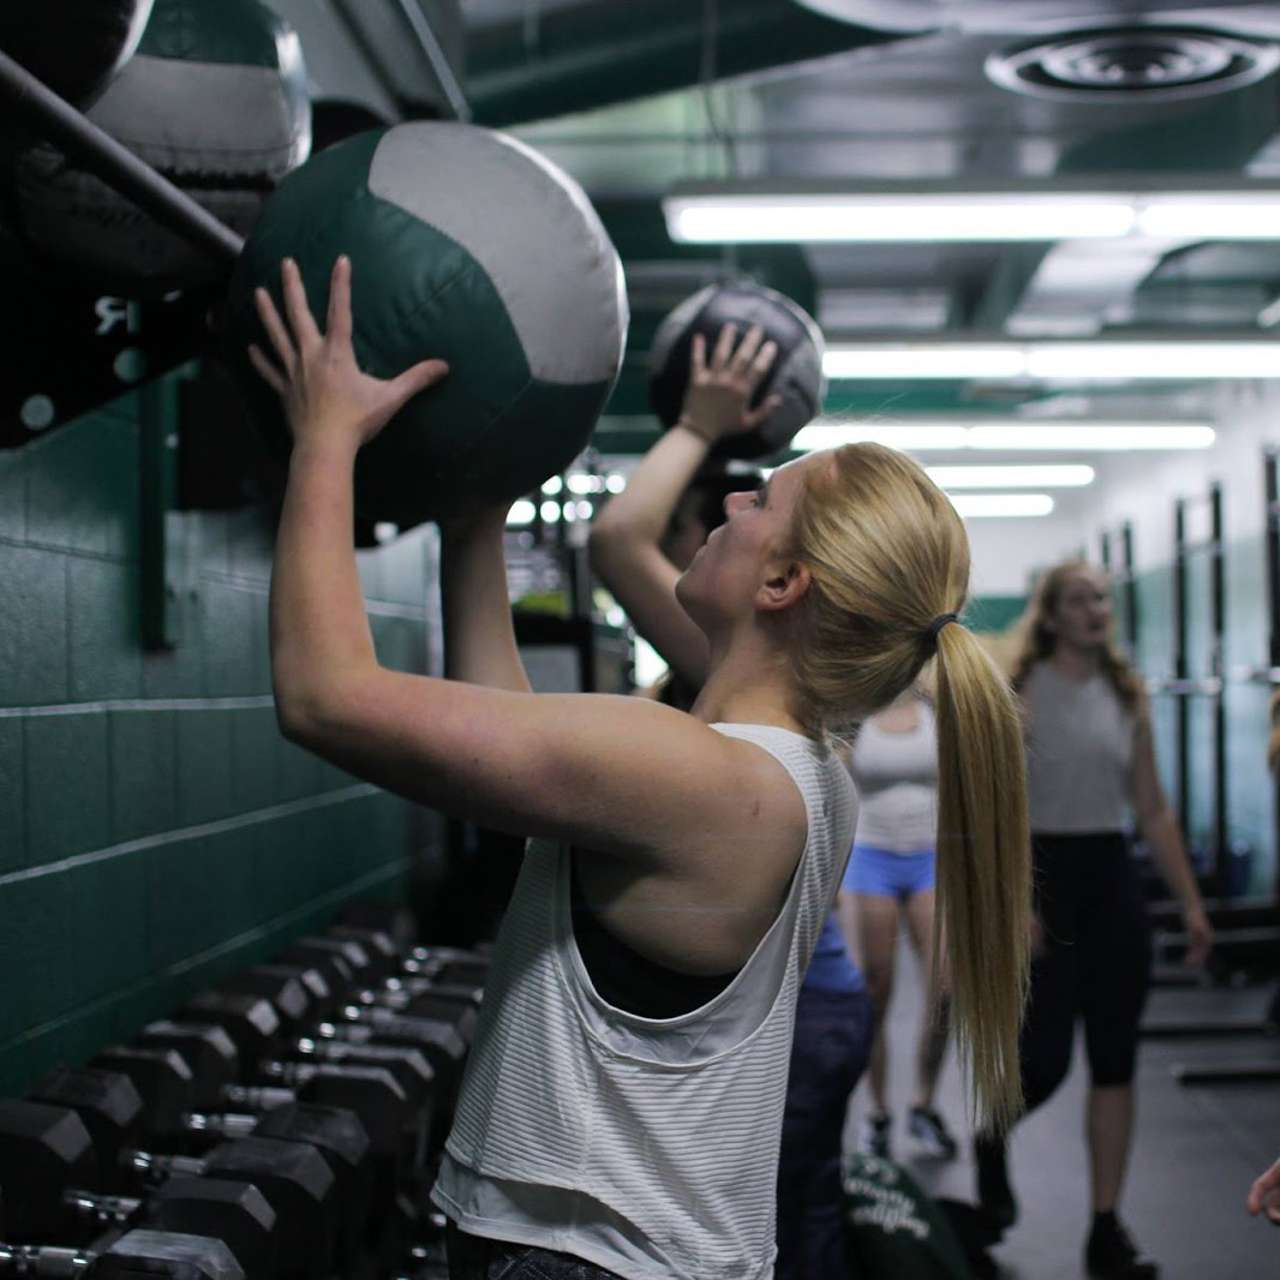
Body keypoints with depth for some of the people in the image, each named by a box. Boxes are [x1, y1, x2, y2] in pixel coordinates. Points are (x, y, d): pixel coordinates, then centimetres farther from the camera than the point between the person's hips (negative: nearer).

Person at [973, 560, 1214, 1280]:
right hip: (1044, 875, -4)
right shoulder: (1017, 694, -6)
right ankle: (993, 1140, 31)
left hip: (1113, 878, 4)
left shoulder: (1128, 696, 8)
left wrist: (1191, 901, 6)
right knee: (1045, 1060, -3)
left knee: (1115, 1065, 3)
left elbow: (1153, 809, 10)